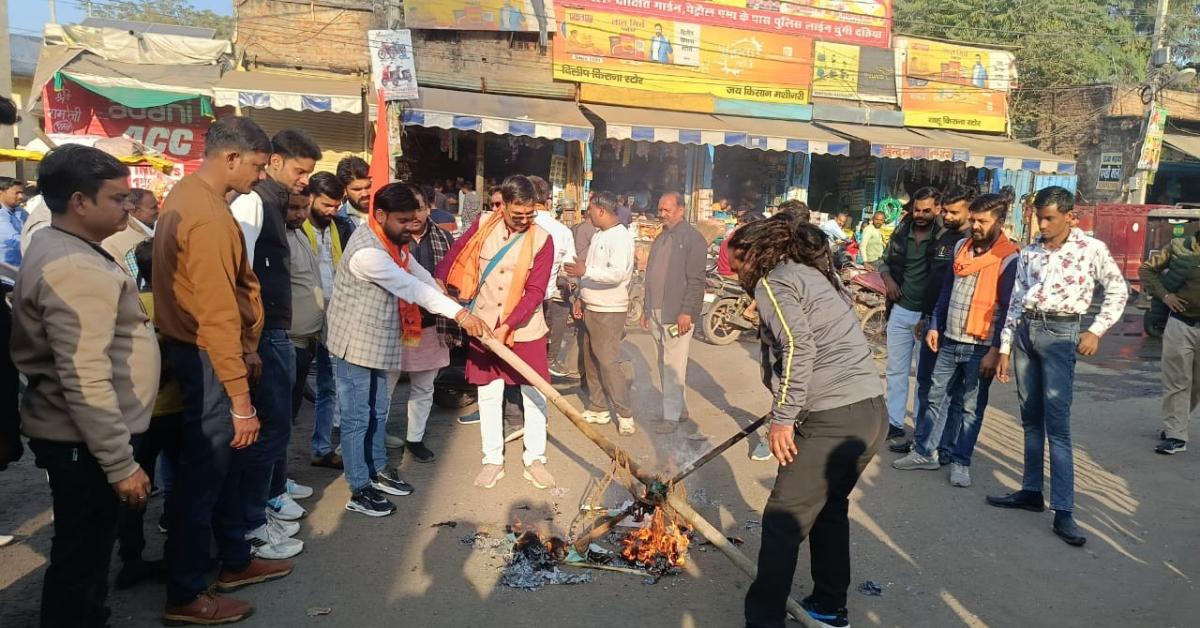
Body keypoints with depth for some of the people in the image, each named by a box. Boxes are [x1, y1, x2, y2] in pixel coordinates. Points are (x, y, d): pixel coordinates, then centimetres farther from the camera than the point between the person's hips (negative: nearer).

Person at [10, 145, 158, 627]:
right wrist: (122, 464, -25)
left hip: (74, 435, 10)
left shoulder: (57, 247, 11)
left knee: (85, 550, 22)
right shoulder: (75, 269, -23)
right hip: (83, 442, -10)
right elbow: (86, 381, -28)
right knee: (80, 557, 5)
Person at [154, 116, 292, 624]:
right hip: (206, 358, -10)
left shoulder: (188, 194, 9)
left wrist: (245, 349, 18)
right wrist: (241, 400, -25)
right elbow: (217, 315, -27)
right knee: (203, 472, 1)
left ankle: (236, 561, 35)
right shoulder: (208, 217, -24)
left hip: (200, 349, 10)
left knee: (225, 459, 19)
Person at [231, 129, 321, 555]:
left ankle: (274, 490, 42)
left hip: (277, 332, 10)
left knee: (277, 418, 22)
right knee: (270, 423, -5)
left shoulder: (274, 204, 15)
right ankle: (250, 528, 4)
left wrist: (281, 333, 10)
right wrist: (249, 340, -23)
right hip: (263, 334, -10)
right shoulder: (252, 202, -14)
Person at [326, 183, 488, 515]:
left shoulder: (392, 240, 5)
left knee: (378, 412, 20)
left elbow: (419, 275, 11)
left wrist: (451, 306, 2)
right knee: (357, 417, 2)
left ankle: (378, 470, 36)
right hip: (356, 345, -9)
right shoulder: (366, 251, -27)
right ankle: (359, 490, 13)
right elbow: (411, 288, -30)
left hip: (377, 343, 9)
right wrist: (460, 314, -30)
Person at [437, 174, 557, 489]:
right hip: (484, 326, 2)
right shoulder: (483, 226, -4)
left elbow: (535, 292, -15)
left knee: (534, 395, 5)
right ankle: (493, 460, 20)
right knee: (489, 395, 8)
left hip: (525, 328, -1)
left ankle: (535, 459, 19)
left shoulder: (542, 239, -11)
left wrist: (508, 326, -24)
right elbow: (456, 253, 9)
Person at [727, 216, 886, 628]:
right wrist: (789, 410, 30)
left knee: (783, 521, -2)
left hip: (834, 419, -10)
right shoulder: (813, 274, 21)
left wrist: (782, 418, -16)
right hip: (871, 410, 10)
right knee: (829, 507, 23)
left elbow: (798, 347, -19)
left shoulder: (773, 282, -5)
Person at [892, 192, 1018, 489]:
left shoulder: (1009, 259, -11)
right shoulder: (961, 247, 8)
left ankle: (960, 461, 18)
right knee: (937, 398, 11)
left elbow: (1008, 310, -12)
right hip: (949, 341, 6)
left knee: (970, 407, 6)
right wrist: (934, 326, 10)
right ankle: (924, 453, 21)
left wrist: (995, 350, -14)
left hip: (980, 347, -5)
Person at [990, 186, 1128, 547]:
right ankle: (1031, 491, 21)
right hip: (1024, 332, 5)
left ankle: (1063, 512, -4)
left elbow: (1118, 291, 6)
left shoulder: (1091, 249, -1)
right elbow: (1016, 301, 12)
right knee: (1031, 419, 11)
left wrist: (1096, 331, -5)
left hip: (1059, 334, -5)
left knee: (1057, 425, -8)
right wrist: (1005, 348, 9)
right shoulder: (1029, 253, 10)